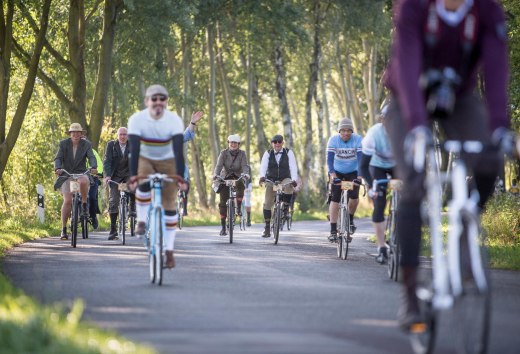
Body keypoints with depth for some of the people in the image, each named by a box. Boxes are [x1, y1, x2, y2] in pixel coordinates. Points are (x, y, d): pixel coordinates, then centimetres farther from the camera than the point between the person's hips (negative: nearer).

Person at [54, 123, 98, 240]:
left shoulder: (86, 144, 2)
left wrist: (94, 167, -34)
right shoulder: (63, 144, 1)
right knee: (67, 201, -15)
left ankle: (84, 206, -14)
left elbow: (91, 157, -12)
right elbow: (58, 158, -10)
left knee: (83, 181, -38)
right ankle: (64, 229, -6)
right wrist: (57, 168, -32)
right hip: (66, 175, 0)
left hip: (81, 173, 0)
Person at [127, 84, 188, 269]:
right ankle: (141, 221, -11)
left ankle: (169, 250, 2)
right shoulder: (137, 120, -23)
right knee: (143, 184, -33)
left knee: (169, 205, -4)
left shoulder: (174, 120, -23)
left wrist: (180, 177, -40)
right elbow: (134, 149, -30)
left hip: (167, 162, 1)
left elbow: (178, 150, -30)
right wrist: (133, 176, -41)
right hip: (144, 160, -1)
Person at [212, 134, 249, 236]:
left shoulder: (242, 153, -6)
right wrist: (216, 175, -40)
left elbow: (244, 165, -19)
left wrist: (245, 174, -41)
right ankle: (223, 227, -1)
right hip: (225, 178, 0)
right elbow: (219, 165, -20)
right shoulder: (224, 153, -8)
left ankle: (239, 208, -19)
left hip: (237, 177, 0)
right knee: (223, 202, -7)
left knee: (240, 186, -36)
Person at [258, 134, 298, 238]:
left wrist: (294, 179, -31)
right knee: (267, 203, -6)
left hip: (285, 180, -2)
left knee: (289, 186, -37)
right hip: (271, 180, 2)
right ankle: (267, 228, 2)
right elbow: (263, 166, -13)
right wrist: (262, 176, -34)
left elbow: (293, 167, -13)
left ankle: (286, 207, -17)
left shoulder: (288, 153, -2)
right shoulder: (268, 154, 2)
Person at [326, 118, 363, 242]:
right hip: (337, 172, 0)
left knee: (354, 197, -16)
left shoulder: (358, 140, -19)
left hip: (353, 173, 0)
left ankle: (350, 219, 13)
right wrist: (332, 174, -39)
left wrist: (359, 176, -37)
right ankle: (333, 231, -9)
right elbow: (329, 158, -25)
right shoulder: (333, 140, -18)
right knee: (335, 199, -10)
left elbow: (361, 158, -25)